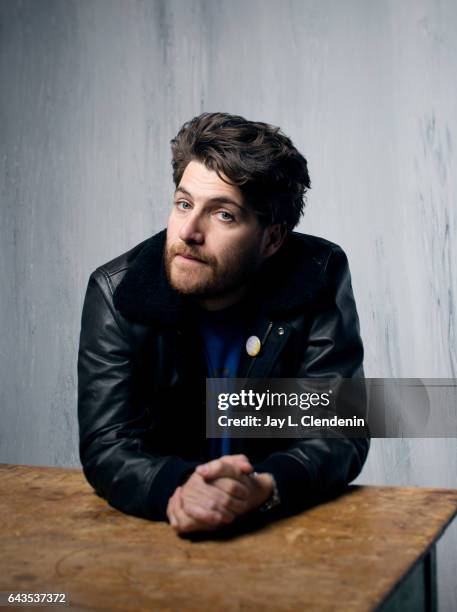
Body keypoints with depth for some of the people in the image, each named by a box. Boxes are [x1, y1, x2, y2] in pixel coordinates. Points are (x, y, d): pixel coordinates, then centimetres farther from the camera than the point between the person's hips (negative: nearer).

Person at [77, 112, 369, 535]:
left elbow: (341, 433, -13)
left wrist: (262, 490, -31)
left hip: (286, 522, -1)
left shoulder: (317, 277, -12)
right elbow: (106, 445, -14)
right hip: (159, 528, 1)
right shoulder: (117, 291, -11)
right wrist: (176, 492, -34)